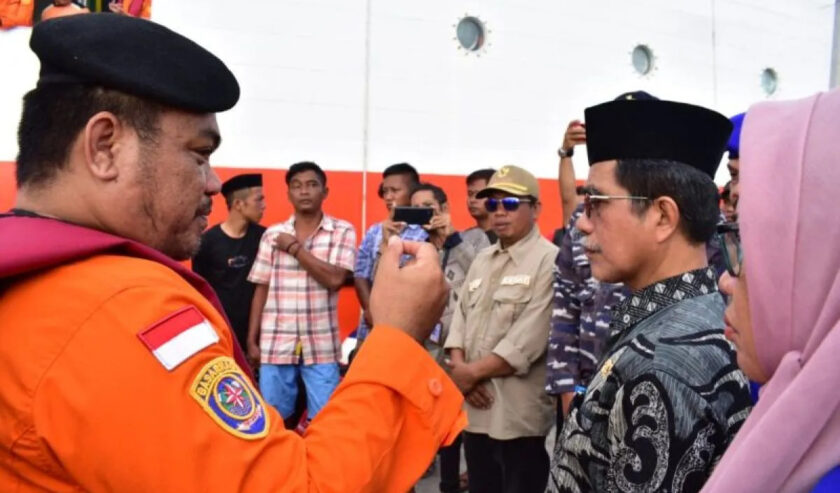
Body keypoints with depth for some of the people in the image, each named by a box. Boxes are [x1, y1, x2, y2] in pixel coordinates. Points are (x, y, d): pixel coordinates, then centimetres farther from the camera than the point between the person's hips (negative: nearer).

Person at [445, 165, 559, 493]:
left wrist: (472, 372, -11)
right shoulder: (482, 260, 15)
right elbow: (460, 318, 12)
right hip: (475, 408, 7)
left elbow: (528, 341, -18)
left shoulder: (549, 261, -10)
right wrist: (459, 369, -6)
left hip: (519, 415, -7)